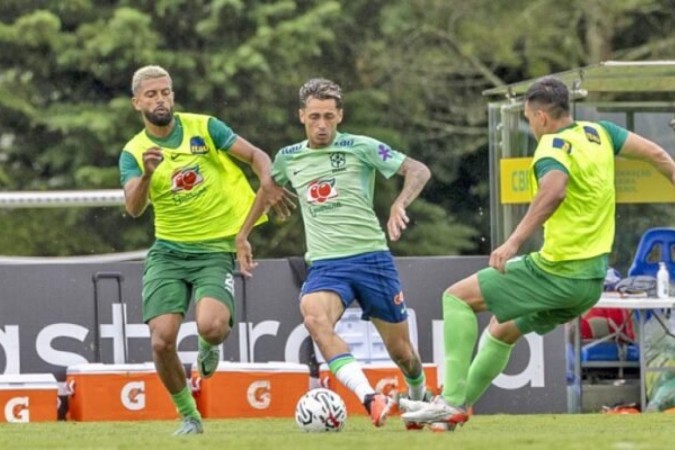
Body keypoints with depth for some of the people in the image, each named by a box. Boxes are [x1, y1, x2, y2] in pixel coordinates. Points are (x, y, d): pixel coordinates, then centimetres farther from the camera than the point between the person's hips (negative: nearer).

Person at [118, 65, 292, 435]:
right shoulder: (133, 153, 0)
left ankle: (208, 348, 13)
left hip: (215, 251, -2)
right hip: (167, 252, 2)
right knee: (162, 340, -14)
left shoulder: (203, 128, 0)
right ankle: (188, 417, 11)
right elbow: (133, 208, -16)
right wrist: (147, 173, -36)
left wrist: (268, 183, -19)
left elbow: (256, 155, 3)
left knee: (210, 327, -27)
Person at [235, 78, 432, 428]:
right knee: (314, 319, -33)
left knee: (400, 350, 6)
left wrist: (400, 204, -24)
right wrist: (243, 235, 33)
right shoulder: (288, 158, 11)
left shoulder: (360, 148, -2)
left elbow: (418, 171, -6)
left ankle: (419, 397, 42)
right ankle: (370, 399, -44)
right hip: (324, 266, 2)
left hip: (371, 258, -2)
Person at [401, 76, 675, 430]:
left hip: (557, 273, -9)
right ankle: (458, 405, 32)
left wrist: (514, 241, -45)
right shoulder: (598, 133, 7)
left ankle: (452, 402, -10)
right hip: (592, 279, 9)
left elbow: (554, 190, -37)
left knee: (457, 297, -3)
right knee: (502, 330, 26)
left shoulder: (554, 147, -16)